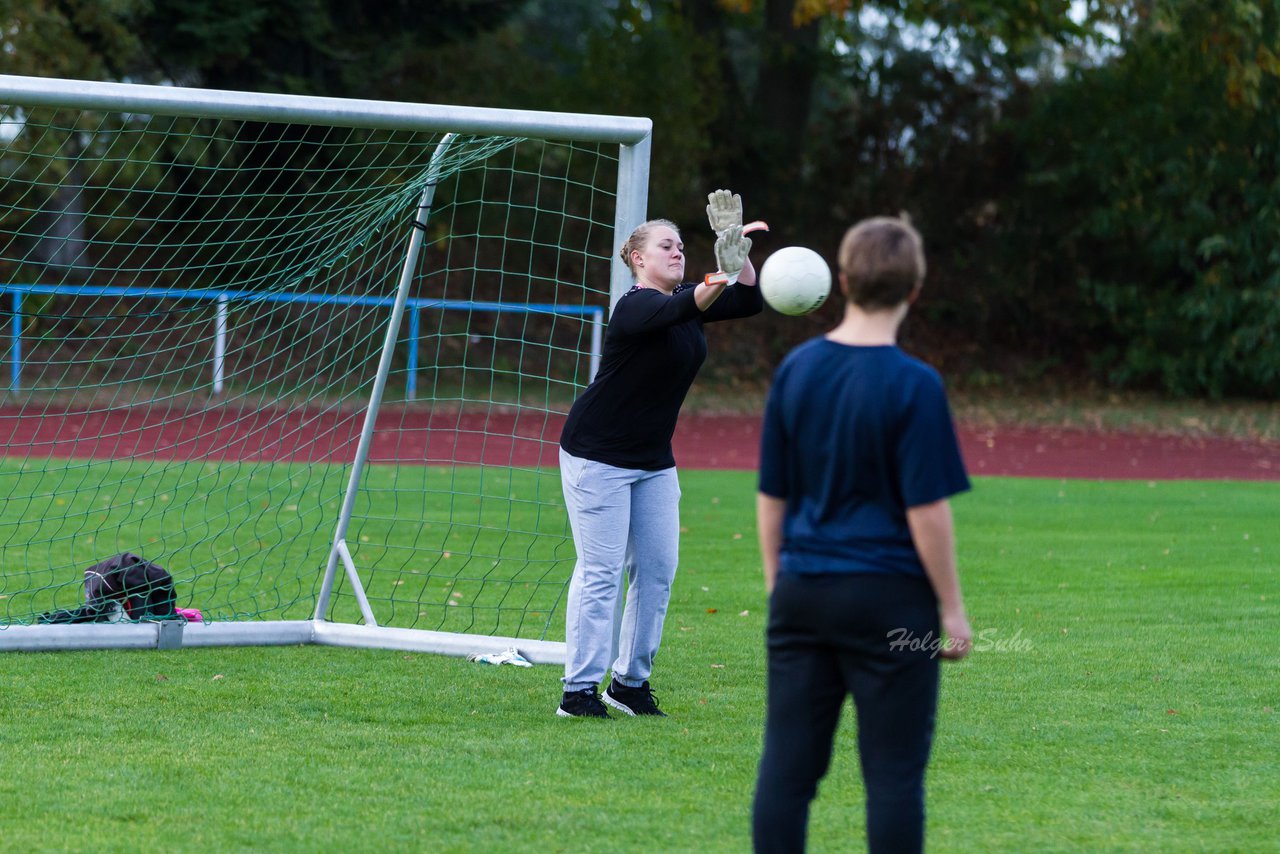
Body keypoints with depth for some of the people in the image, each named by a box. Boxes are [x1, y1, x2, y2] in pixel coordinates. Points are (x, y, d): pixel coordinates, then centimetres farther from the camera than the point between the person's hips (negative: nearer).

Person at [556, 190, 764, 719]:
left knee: (657, 570, 5)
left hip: (653, 460, 8)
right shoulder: (634, 307, -19)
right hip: (597, 456, -8)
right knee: (601, 570, -10)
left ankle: (631, 682, 14)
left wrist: (737, 244, -18)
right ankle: (579, 690, -8)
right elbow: (678, 309, -41)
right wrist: (720, 276, -60)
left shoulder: (685, 301, 6)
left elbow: (750, 301, -3)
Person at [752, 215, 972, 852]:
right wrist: (951, 608, -3)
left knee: (787, 767, 6)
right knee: (894, 771, 1)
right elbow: (926, 511, -12)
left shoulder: (795, 369, 4)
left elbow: (771, 496, 10)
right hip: (890, 597, -5)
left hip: (802, 589, 5)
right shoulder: (913, 385, -11)